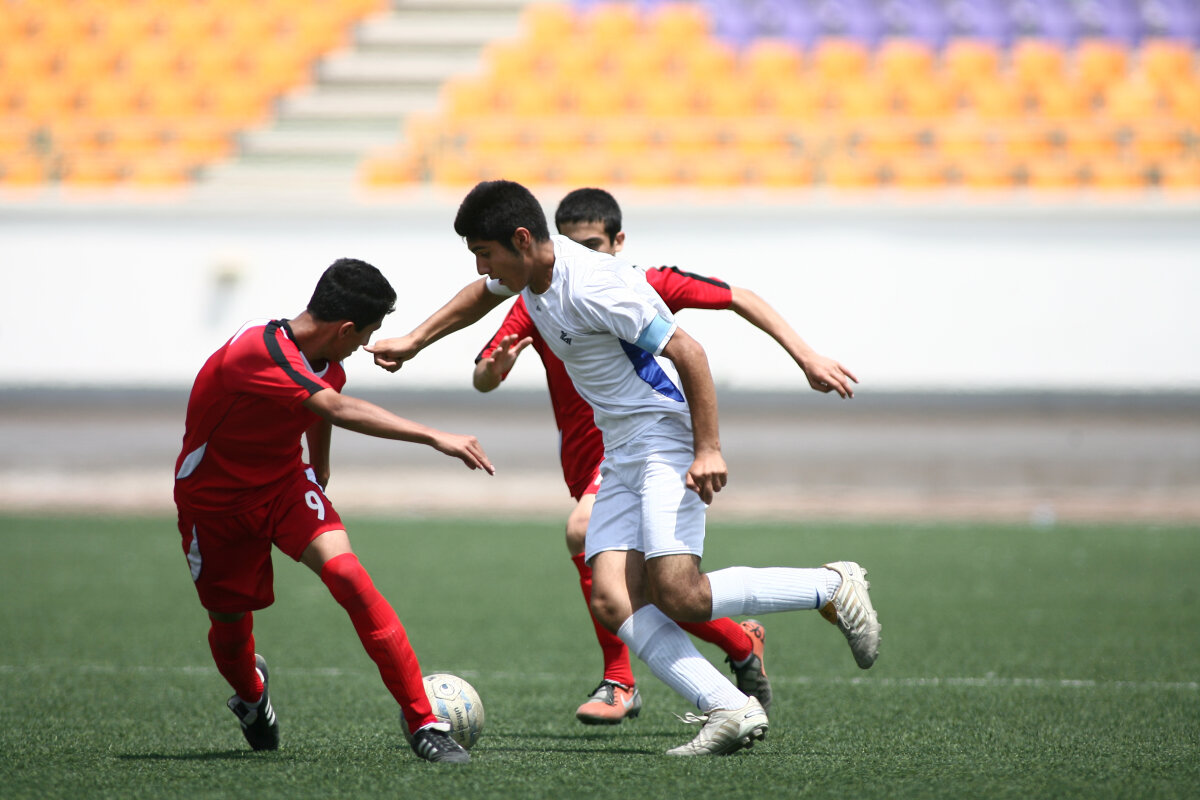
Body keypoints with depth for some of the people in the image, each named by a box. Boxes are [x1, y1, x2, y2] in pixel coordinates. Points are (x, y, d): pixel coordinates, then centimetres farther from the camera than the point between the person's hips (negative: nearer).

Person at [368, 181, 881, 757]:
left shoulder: (591, 288, -22)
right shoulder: (527, 269, 6)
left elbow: (687, 352, -21)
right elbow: (482, 296, 32)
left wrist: (708, 450, -24)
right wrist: (413, 342, 36)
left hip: (668, 438, -9)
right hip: (621, 454, 9)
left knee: (678, 596, -20)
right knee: (612, 601, -9)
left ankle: (833, 589, -3)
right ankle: (729, 710, -13)